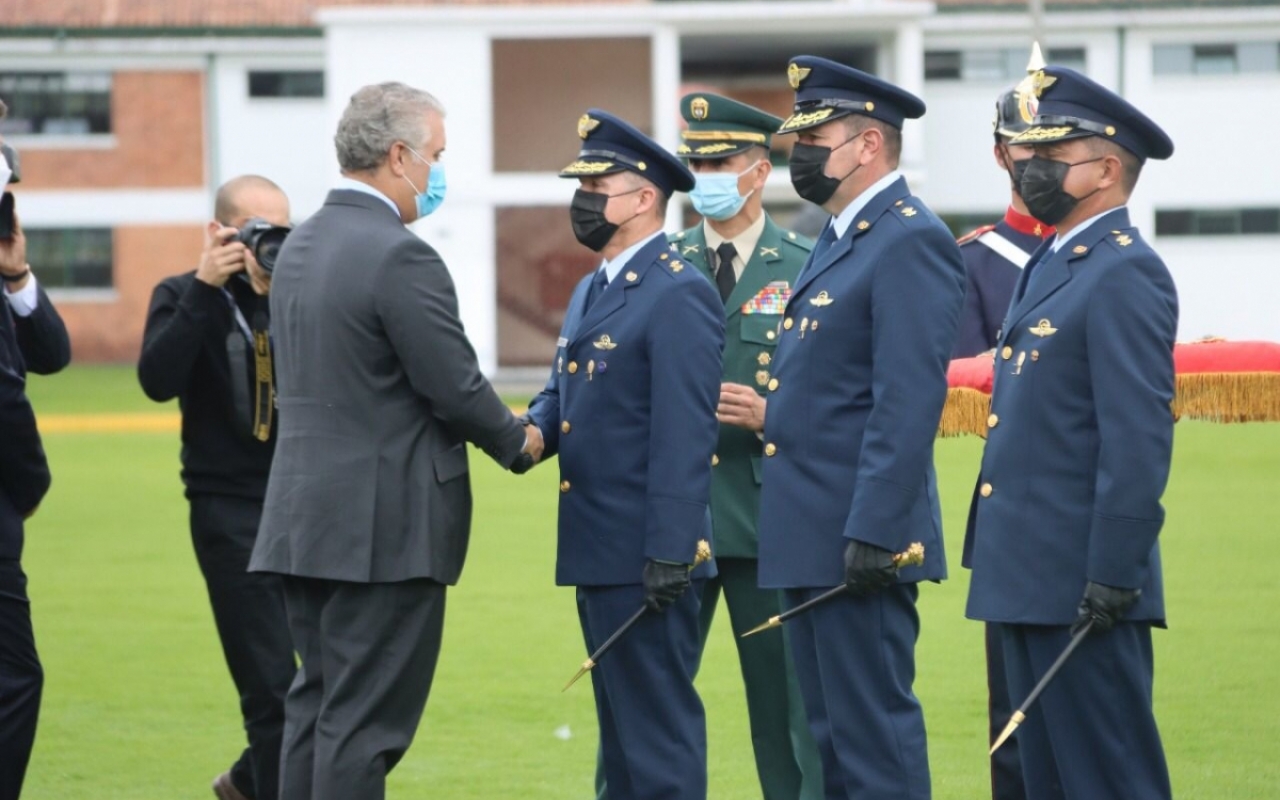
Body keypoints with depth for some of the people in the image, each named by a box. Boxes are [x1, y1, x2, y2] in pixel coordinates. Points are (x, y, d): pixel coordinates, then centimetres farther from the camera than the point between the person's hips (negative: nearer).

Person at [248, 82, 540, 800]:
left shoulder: (301, 247, 11)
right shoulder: (400, 257, -17)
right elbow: (456, 386, -16)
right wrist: (518, 441, 4)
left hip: (305, 517, 9)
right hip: (385, 527, -9)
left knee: (316, 706, 14)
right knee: (365, 722, -4)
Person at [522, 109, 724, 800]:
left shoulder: (678, 295, -14)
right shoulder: (592, 290, 17)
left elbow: (686, 435, -19)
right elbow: (561, 393, 22)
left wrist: (670, 554, -23)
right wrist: (532, 430, -2)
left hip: (645, 557, -10)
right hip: (595, 550, 10)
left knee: (659, 726, -6)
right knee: (619, 721, 16)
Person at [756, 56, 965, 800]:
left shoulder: (911, 242, -13)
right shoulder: (839, 239, 18)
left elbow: (911, 399, -20)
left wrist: (873, 532, -24)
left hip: (859, 537, -10)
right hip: (810, 538, 10)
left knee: (875, 734, -7)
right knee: (831, 733, 14)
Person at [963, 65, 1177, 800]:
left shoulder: (1125, 273, -13)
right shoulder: (1050, 268, 18)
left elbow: (1140, 435, -19)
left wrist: (1114, 574, -22)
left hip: (1082, 581, -10)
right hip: (1032, 577, 10)